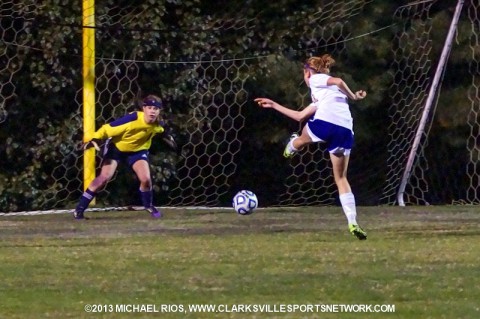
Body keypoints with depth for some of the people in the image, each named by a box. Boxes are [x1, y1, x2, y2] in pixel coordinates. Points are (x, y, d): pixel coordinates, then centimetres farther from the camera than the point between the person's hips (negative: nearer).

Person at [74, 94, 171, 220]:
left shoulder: (158, 124, -18)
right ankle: (79, 209, -9)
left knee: (146, 179, -12)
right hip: (116, 147, -4)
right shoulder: (133, 119, -35)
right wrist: (95, 139, -42)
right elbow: (109, 128, -32)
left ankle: (149, 206, 19)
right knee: (104, 177, -16)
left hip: (137, 150, 4)